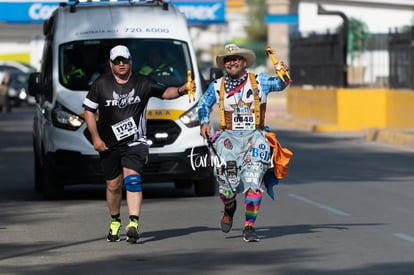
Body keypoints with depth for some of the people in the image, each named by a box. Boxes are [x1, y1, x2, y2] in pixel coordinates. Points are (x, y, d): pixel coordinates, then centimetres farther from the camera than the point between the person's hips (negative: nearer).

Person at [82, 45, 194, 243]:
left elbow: (164, 92, -5)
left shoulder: (142, 83, 2)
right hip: (109, 144, 2)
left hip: (134, 142, -2)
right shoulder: (101, 84, 3)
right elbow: (89, 110, 7)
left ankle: (134, 223, -29)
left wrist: (181, 91, -27)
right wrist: (95, 138, -1)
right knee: (113, 185, 8)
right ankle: (115, 222, 31)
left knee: (132, 178, -20)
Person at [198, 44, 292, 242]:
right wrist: (204, 123, 8)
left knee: (253, 183, -15)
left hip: (253, 137, -1)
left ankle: (249, 228, -6)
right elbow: (204, 104, 24)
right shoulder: (217, 86, 11)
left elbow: (278, 85, -1)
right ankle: (229, 208, 30)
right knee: (227, 186, -6)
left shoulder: (259, 81, 7)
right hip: (228, 138, 1)